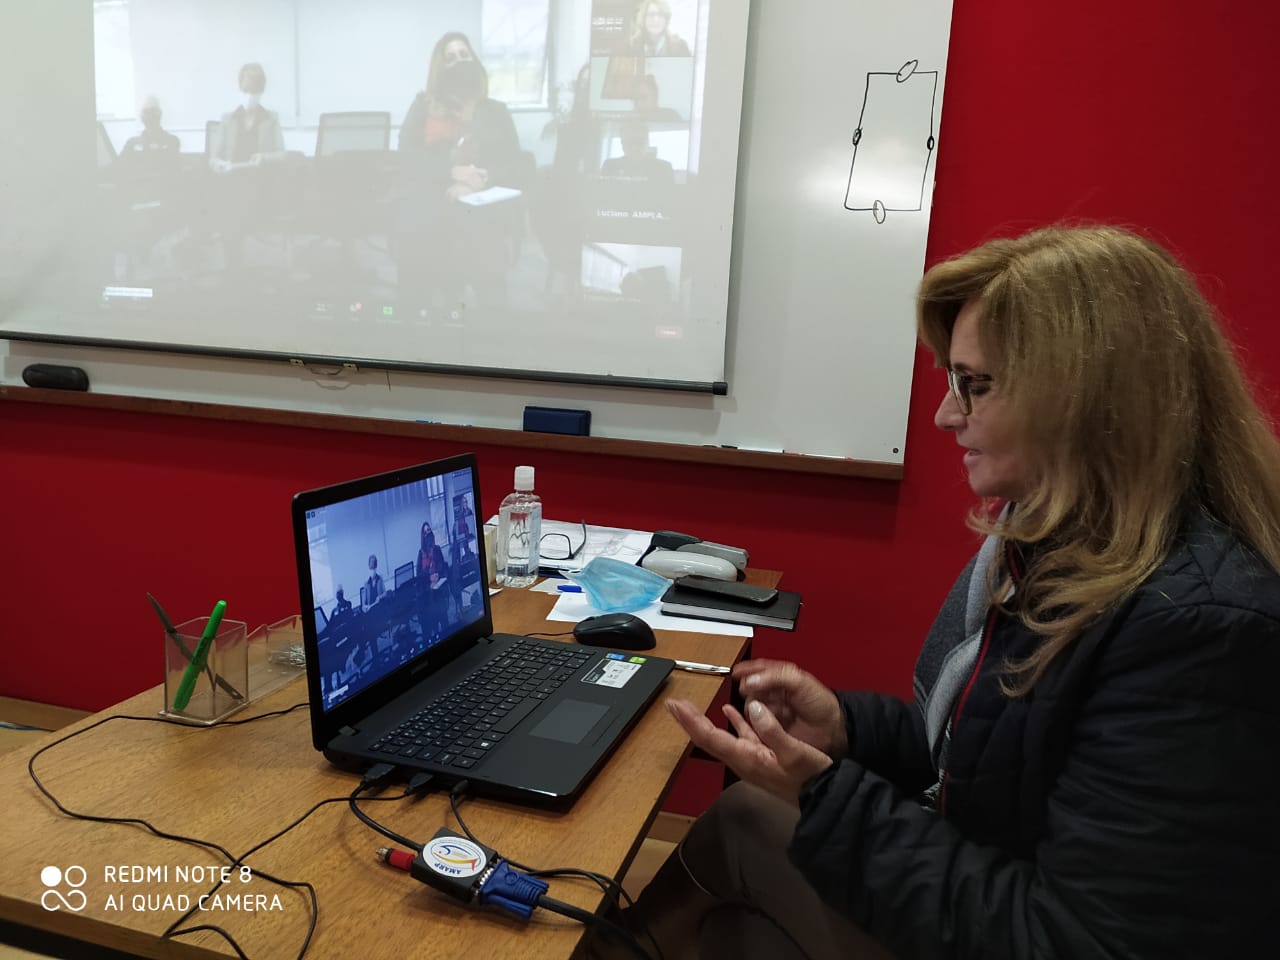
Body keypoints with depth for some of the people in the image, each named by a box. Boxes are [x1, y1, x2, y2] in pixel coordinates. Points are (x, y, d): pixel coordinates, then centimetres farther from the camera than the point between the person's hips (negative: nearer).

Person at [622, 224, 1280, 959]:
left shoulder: (1201, 627, -31)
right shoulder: (1052, 540, -1)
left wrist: (823, 794, -29)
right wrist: (845, 726, -7)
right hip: (963, 871, 8)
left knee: (739, 826, -1)